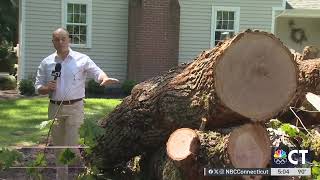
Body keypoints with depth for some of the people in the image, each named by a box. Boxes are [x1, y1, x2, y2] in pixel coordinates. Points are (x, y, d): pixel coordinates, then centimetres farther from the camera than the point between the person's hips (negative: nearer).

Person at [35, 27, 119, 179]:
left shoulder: (81, 59, -2)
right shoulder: (46, 63, 6)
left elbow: (97, 72, -14)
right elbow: (38, 87, 9)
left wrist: (105, 79, -36)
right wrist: (47, 88, -14)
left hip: (74, 107, -4)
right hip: (55, 108, 4)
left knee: (72, 145, -8)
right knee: (58, 146, 13)